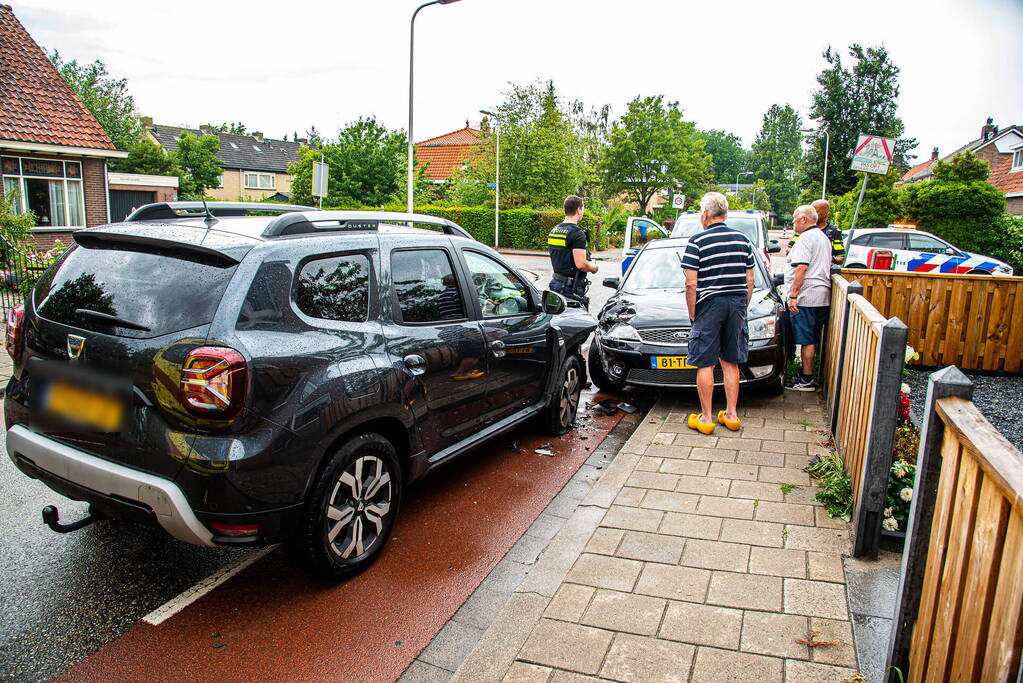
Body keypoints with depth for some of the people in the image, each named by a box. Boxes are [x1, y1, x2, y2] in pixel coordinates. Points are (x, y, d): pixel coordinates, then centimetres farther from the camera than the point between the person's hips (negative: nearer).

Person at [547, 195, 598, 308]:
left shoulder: (554, 230, 12)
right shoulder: (577, 233, -16)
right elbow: (581, 264, -23)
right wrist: (594, 268, -2)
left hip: (555, 282, 9)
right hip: (571, 288, -9)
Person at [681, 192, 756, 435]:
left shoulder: (697, 241, -8)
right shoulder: (743, 240, 8)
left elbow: (691, 284, -12)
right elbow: (750, 281, 10)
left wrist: (692, 314, -2)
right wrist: (742, 309, 18)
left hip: (710, 305, -5)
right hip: (737, 305, 5)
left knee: (705, 364, 2)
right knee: (731, 363, 13)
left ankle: (706, 418, 7)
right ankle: (731, 414, 19)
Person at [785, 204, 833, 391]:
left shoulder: (806, 238, -11)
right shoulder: (823, 237, 21)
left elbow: (802, 267, -19)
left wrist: (793, 295, -20)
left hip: (806, 297, -10)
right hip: (822, 298, 10)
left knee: (806, 340, -5)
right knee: (812, 339, 14)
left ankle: (807, 380, -1)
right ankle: (806, 373, 22)